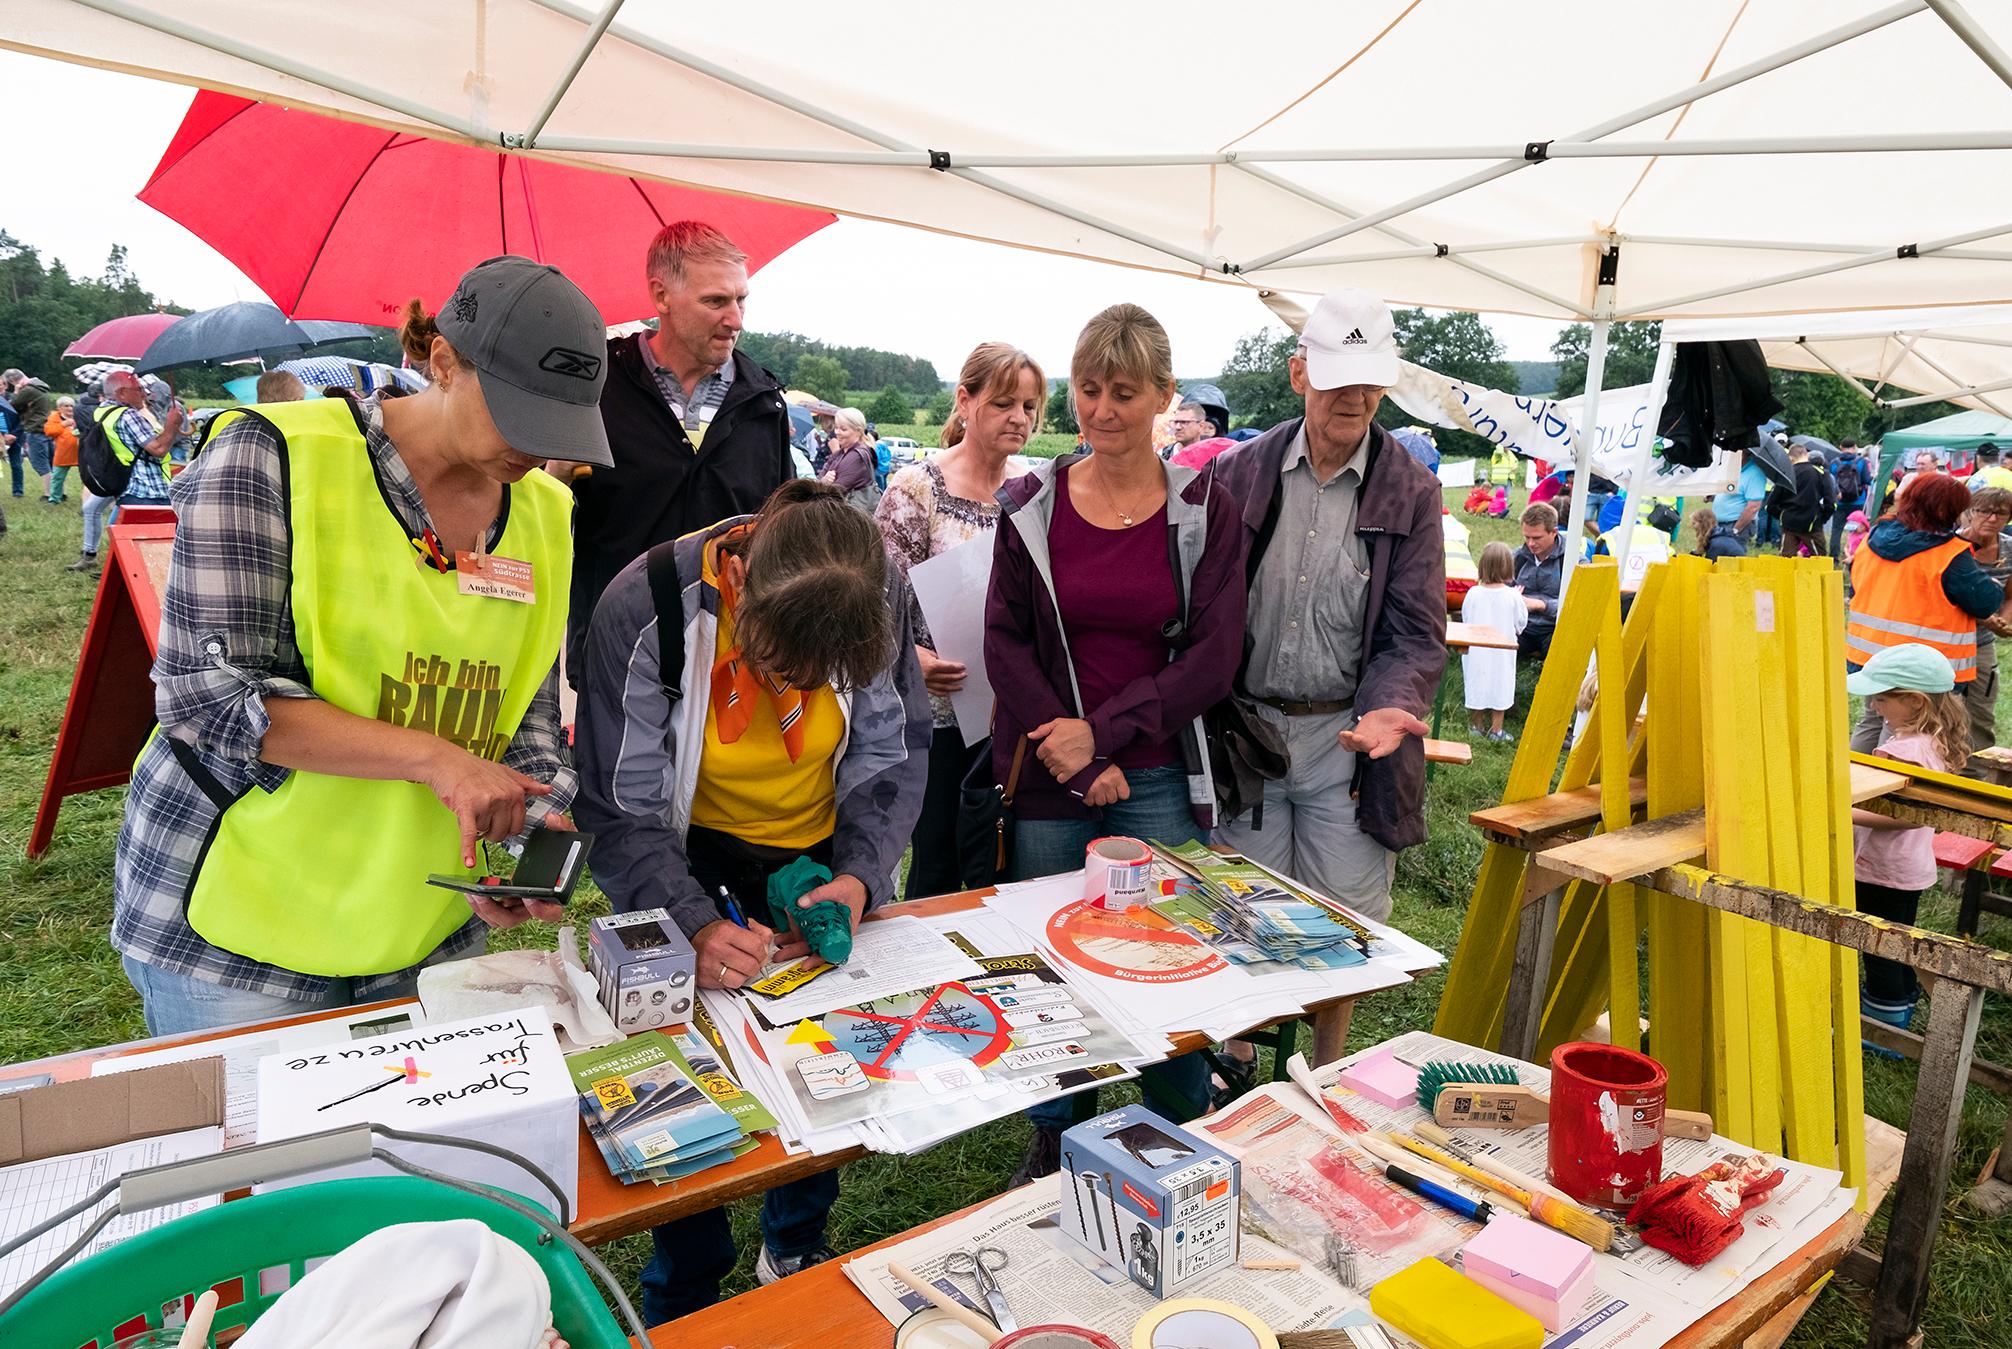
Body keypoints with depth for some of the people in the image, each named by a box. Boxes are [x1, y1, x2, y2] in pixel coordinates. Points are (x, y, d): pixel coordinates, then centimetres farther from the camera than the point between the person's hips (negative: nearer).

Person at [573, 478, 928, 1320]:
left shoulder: (878, 595, -24)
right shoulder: (643, 612, -30)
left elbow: (895, 752, -9)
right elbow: (623, 814, -22)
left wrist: (860, 877, -24)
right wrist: (696, 925, -38)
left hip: (813, 840, 2)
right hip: (684, 844, -2)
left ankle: (797, 1248, 39)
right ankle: (683, 1298, 28)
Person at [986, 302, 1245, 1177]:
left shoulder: (1206, 508, 0)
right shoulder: (1031, 504, 3)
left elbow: (1214, 655, -5)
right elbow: (1004, 640, 1)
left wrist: (1103, 732, -13)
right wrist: (1073, 760, -9)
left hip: (1159, 778, -1)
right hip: (1048, 778, 1)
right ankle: (1055, 1142, 32)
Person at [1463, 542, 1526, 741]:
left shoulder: (1473, 593, -12)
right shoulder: (1513, 596, -14)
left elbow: (1465, 619, 1)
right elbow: (1521, 623, -2)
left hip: (1476, 648, 1)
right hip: (1502, 653, -1)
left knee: (1476, 683, 12)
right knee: (1500, 685, 8)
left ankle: (1476, 726, 21)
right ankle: (1496, 729, 12)